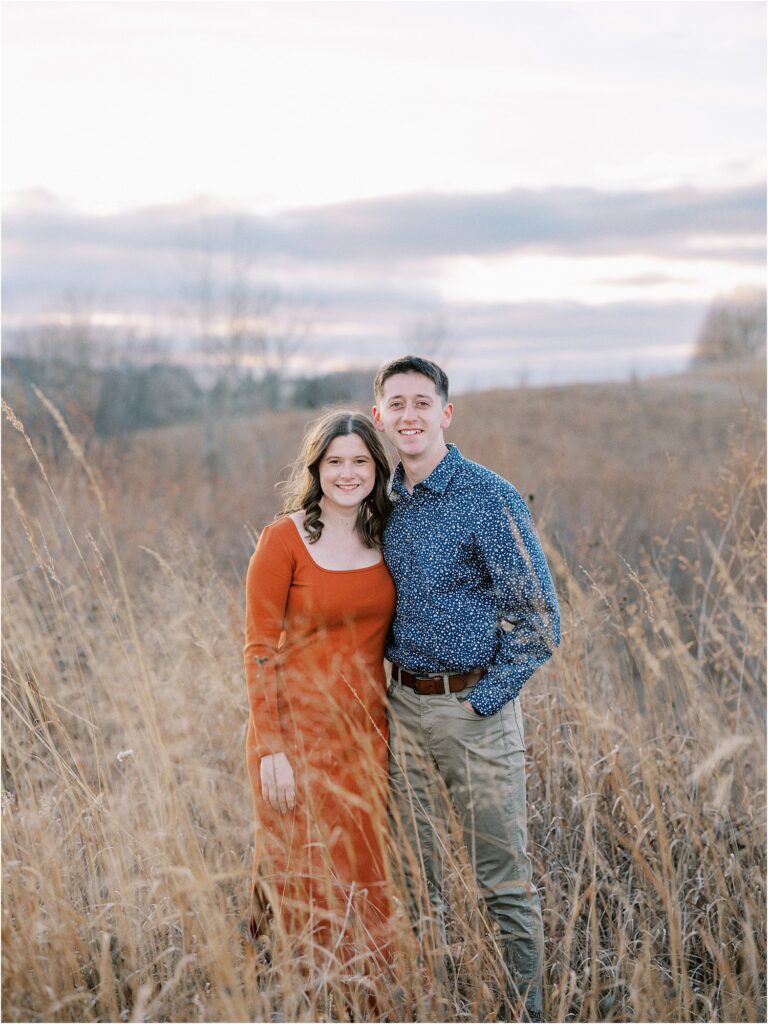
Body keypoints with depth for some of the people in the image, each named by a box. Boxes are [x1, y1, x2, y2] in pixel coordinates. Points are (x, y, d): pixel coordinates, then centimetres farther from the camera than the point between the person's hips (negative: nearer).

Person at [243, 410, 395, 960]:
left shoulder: (386, 538, 6)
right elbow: (260, 649, -9)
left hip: (367, 730, 5)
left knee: (367, 874, 12)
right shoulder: (284, 539, -9)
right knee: (305, 880, 3)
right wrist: (270, 749, -14)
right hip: (301, 730, -5)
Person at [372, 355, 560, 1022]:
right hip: (405, 704, 6)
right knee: (417, 872, 15)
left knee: (504, 878, 2)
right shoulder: (386, 504, 7)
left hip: (476, 706, -6)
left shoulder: (488, 500, -13)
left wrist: (481, 702, -12)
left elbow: (539, 617, -14)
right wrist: (394, 685, 11)